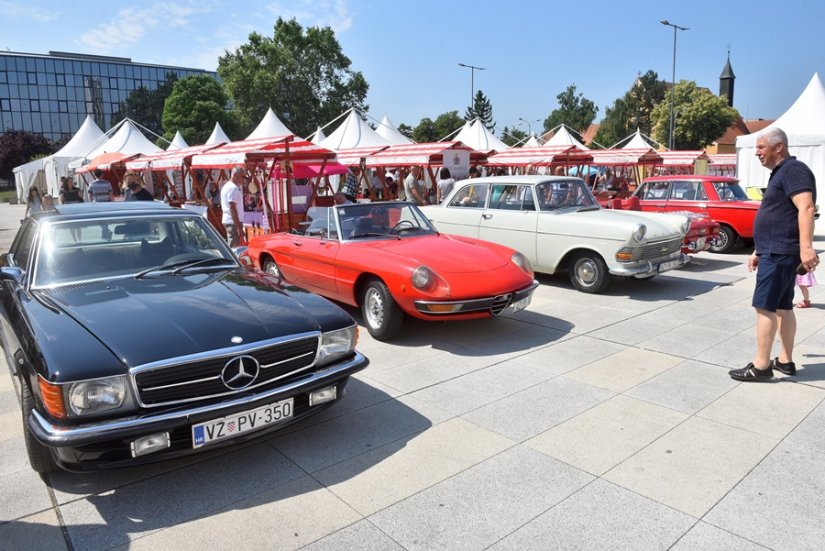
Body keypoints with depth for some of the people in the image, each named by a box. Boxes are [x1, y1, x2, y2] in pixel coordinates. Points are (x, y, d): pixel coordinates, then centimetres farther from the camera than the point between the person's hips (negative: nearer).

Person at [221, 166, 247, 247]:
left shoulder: (226, 186, 17)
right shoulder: (233, 188, -14)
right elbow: (232, 208, -21)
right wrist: (239, 227, -22)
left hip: (227, 221, 11)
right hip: (233, 222, -11)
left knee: (231, 248, 16)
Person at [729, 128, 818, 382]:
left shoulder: (794, 170, -11)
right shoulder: (779, 174, 20)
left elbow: (805, 208, -24)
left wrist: (806, 248, -34)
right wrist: (757, 251, 24)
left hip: (780, 253, -10)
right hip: (776, 251, 10)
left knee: (765, 307, -9)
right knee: (783, 306, 13)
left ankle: (760, 366, -5)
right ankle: (785, 361, 21)